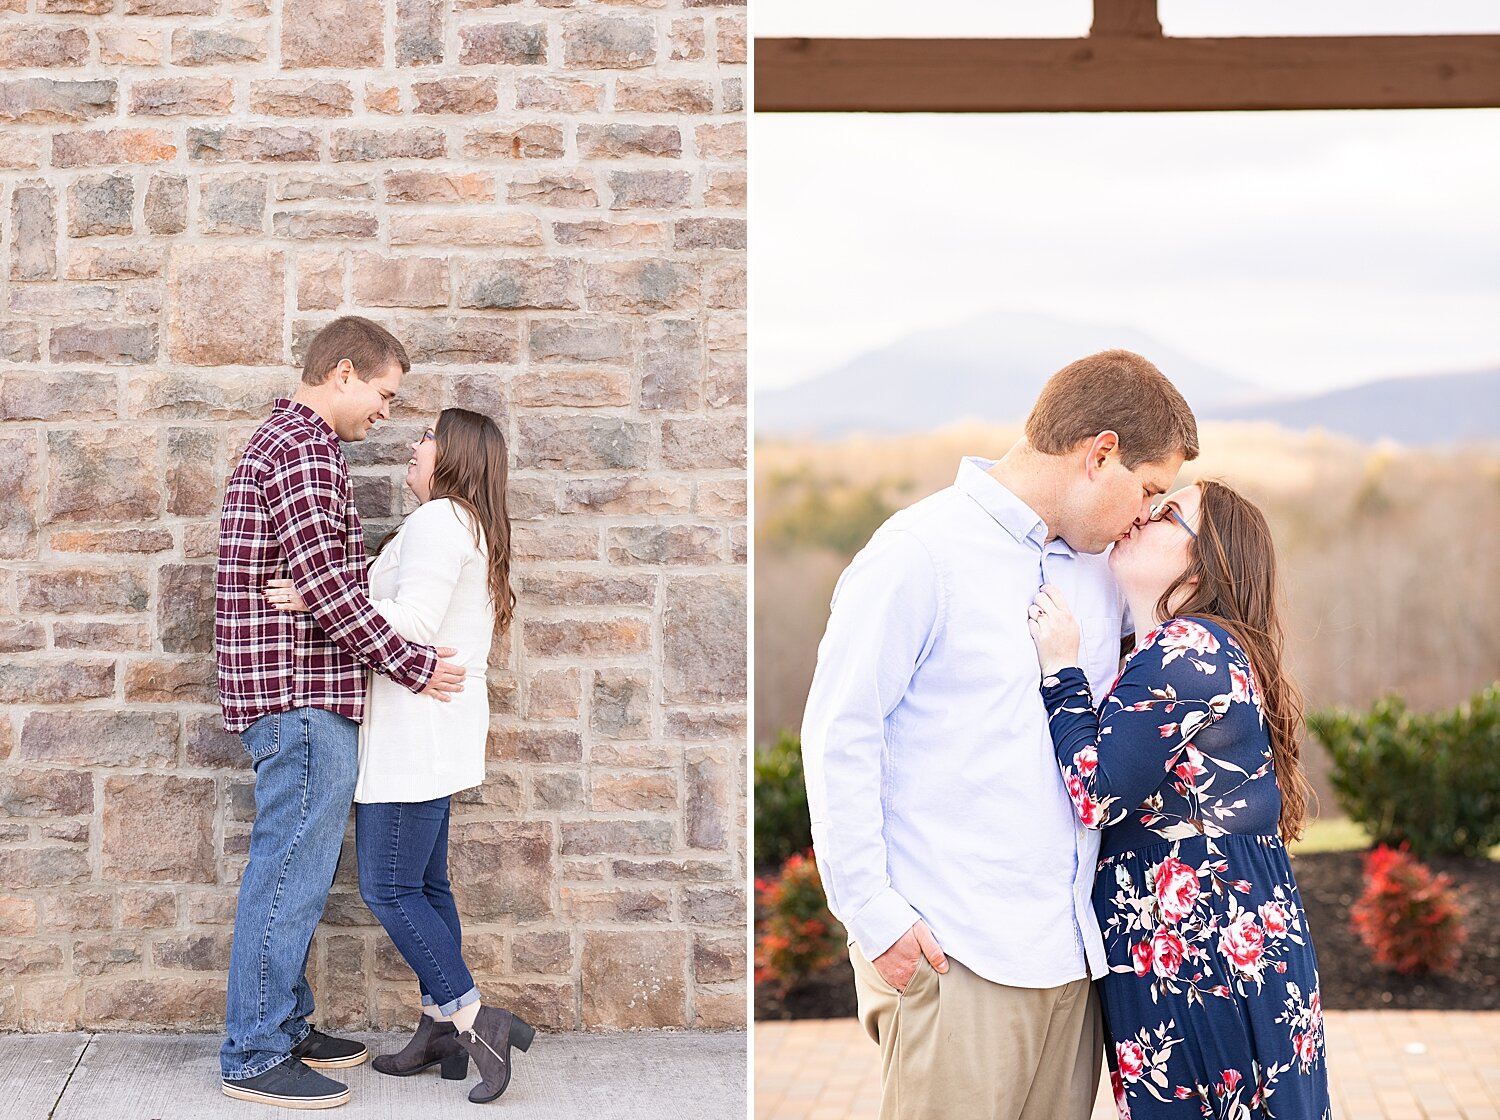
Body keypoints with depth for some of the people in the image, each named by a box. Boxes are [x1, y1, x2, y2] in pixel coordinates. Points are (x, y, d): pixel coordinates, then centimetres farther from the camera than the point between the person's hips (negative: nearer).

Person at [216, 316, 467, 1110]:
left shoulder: (281, 438, 20)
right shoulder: (306, 448, -14)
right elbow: (325, 588, -21)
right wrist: (413, 665, -14)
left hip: (295, 694, 11)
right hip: (302, 693, -11)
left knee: (293, 869, 16)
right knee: (290, 871, -6)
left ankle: (283, 1029, 24)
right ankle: (253, 1057, 0)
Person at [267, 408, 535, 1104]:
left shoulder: (438, 520, -13)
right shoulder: (472, 527, 20)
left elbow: (413, 619, -24)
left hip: (416, 728, -11)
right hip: (433, 732, 11)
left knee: (389, 888, -8)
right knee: (425, 883, 12)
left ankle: (474, 1019, -8)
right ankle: (440, 1031, 15)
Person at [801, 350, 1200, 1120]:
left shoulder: (1096, 570, 15)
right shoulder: (922, 552, -8)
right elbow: (837, 736, -9)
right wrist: (876, 916, -13)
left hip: (1070, 952, 7)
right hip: (954, 956, -6)